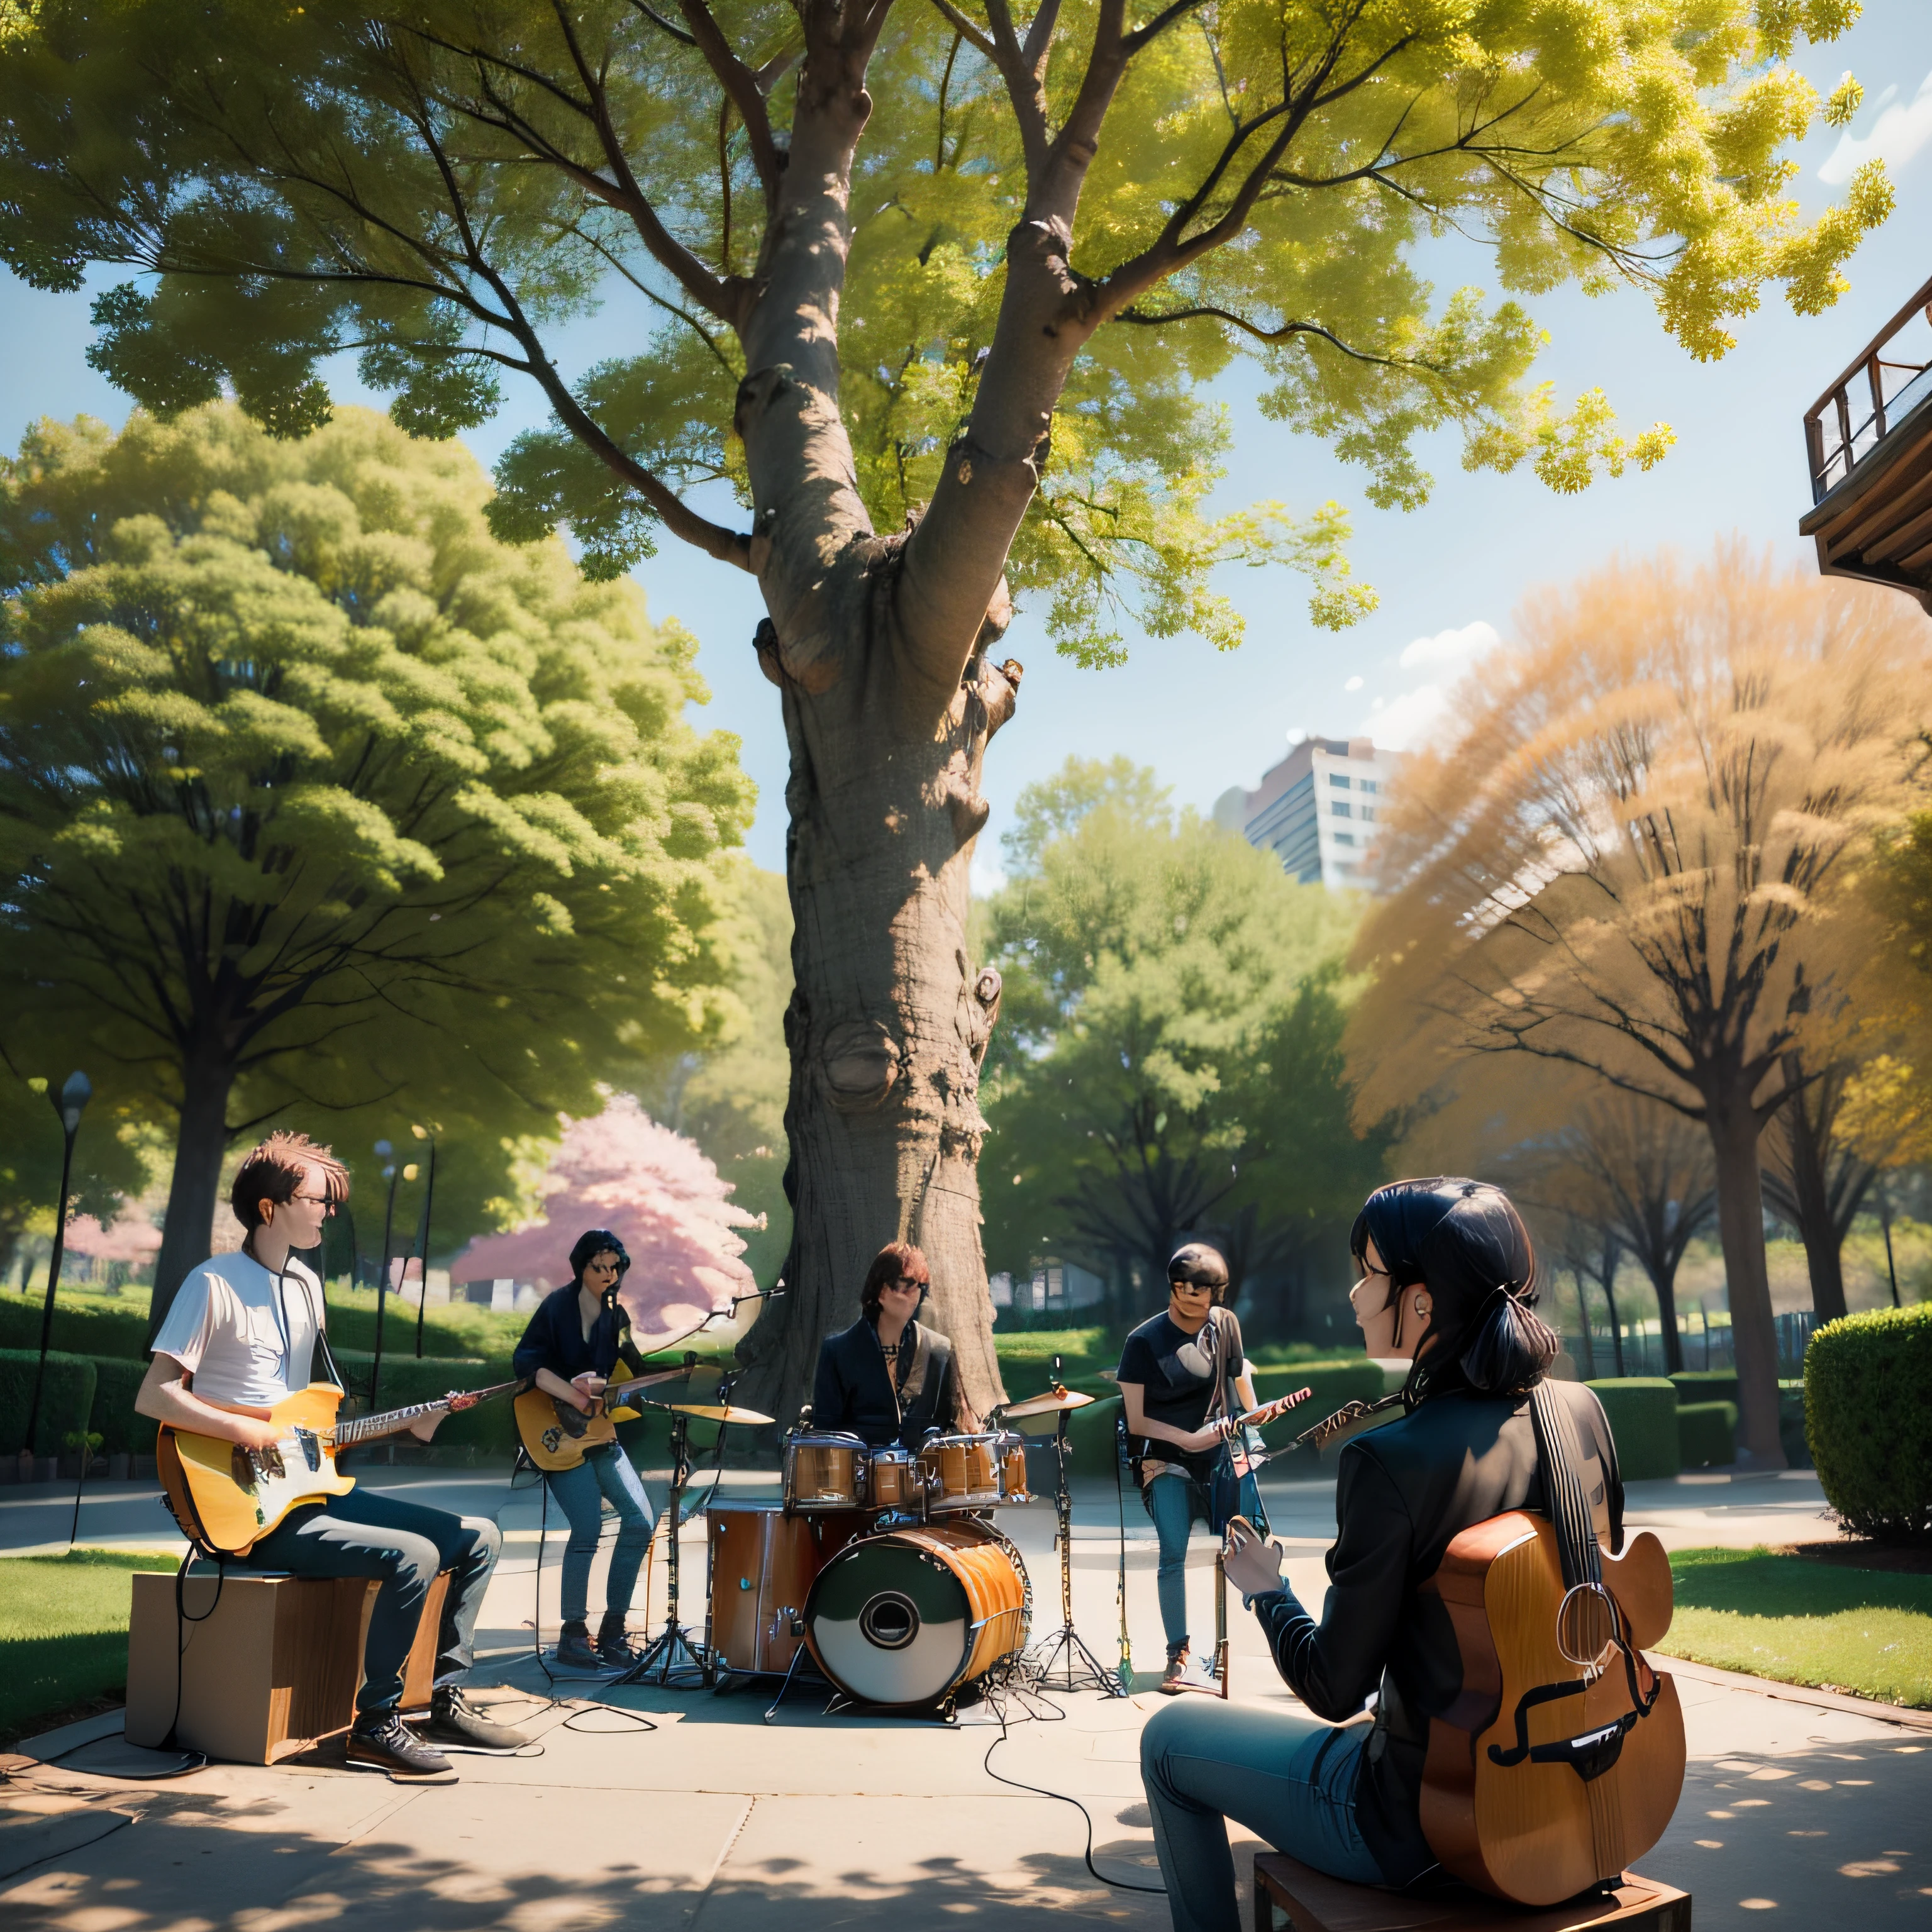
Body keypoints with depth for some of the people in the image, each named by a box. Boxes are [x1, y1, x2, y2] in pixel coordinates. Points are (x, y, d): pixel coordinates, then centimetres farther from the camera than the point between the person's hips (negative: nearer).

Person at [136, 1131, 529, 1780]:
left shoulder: (306, 1284, 15)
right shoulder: (215, 1284, -10)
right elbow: (153, 1396, -15)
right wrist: (254, 1433, -23)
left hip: (310, 1486, 8)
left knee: (477, 1536, 1)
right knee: (411, 1555, -27)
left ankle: (446, 1700, 9)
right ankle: (374, 1721, -10)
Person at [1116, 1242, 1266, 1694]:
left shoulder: (1224, 1324, 1)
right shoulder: (1144, 1342, -9)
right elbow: (1137, 1422, -7)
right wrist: (1187, 1439, -17)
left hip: (1223, 1453, 3)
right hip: (1167, 1462, -3)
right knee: (1173, 1553, -14)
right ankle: (1178, 1656, 0)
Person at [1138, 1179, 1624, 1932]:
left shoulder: (1389, 1461, -28)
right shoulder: (1581, 1410, -8)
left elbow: (1334, 1691, -19)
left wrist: (1265, 1592, 0)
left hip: (1425, 1821, -7)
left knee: (1169, 1740, 15)